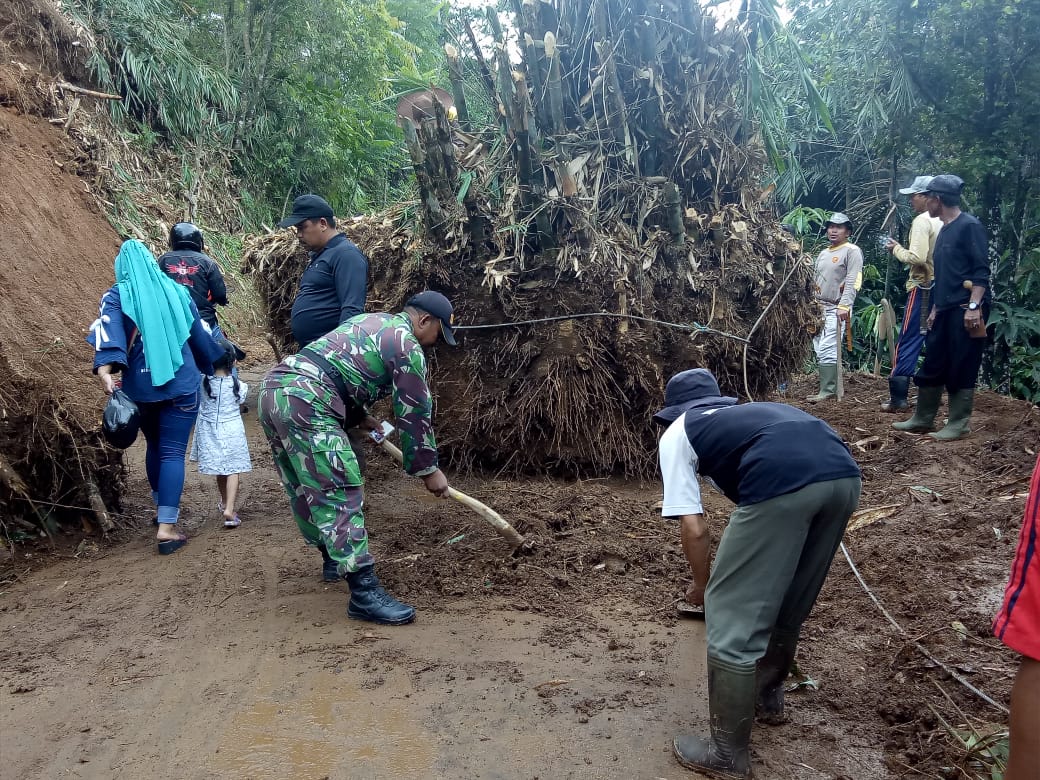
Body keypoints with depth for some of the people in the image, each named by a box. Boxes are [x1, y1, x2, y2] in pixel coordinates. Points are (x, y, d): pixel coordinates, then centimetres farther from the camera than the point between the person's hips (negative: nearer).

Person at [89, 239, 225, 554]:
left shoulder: (117, 296, 2)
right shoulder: (175, 291, 7)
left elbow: (108, 332, -18)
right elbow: (199, 334, 14)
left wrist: (105, 369, -30)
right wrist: (211, 367, 29)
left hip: (141, 386, 1)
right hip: (181, 384, -1)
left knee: (154, 447, 22)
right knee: (173, 452, -2)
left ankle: (163, 507, 37)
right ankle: (166, 526, -11)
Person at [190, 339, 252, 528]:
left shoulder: (203, 382, -9)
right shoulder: (238, 385, -11)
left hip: (209, 431, 3)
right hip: (231, 430, -3)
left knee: (220, 471, 19)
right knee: (233, 470, 0)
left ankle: (226, 503, 39)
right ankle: (229, 509, -15)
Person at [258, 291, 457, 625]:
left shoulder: (369, 322, 28)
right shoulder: (407, 346, 1)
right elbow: (415, 414, 2)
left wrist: (359, 416, 41)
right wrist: (428, 469, 11)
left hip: (274, 389, 10)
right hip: (305, 405, -10)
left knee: (306, 490, 20)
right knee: (340, 493, -10)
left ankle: (334, 559, 36)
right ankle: (365, 593, -10)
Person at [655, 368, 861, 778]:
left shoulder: (676, 432, 22)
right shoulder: (747, 413, 40)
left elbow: (693, 528, 13)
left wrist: (701, 584, 32)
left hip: (784, 483, -7)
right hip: (844, 474, 8)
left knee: (732, 617, 8)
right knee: (789, 602, 28)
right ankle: (767, 696, 49)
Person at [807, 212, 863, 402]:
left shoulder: (852, 251, -2)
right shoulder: (823, 254, 22)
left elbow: (852, 282, -13)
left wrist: (844, 306, -22)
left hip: (836, 310, -8)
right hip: (819, 308, 8)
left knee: (827, 350, -14)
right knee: (821, 351, 6)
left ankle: (827, 391, -13)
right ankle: (831, 387, 12)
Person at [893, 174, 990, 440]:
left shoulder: (969, 226, -9)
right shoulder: (944, 230, 18)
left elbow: (982, 270, -15)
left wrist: (973, 306, -23)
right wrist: (935, 308, 22)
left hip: (965, 310, -9)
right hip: (945, 310, 9)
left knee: (961, 369, -3)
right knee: (932, 365, 11)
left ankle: (959, 425, 5)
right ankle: (923, 419, 19)